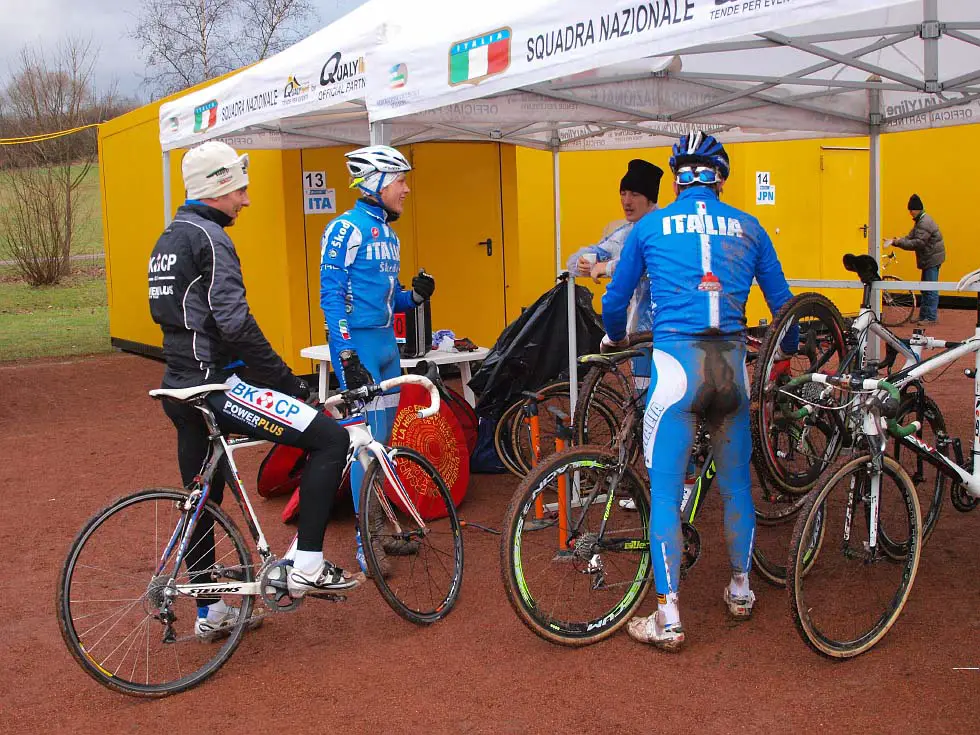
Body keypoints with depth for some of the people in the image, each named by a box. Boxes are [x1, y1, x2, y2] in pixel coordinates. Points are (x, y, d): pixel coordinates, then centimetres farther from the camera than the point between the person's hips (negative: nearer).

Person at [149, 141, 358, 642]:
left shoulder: (169, 239, 18)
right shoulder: (209, 237, -13)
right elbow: (235, 322, -23)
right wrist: (286, 379, -16)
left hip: (184, 384, 11)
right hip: (215, 386, -11)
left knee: (203, 500, 19)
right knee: (331, 438, -11)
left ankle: (209, 611, 32)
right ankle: (307, 566, -9)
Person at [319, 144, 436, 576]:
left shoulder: (388, 234, 15)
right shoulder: (347, 229, -11)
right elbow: (331, 296, -16)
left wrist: (416, 295, -1)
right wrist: (348, 356, -22)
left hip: (387, 344, 9)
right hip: (358, 345, -9)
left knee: (383, 438, 13)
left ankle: (379, 527, 24)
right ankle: (367, 540, 3)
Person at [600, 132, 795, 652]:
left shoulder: (651, 226, 8)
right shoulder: (748, 227, 12)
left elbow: (615, 300, 15)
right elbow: (782, 301, 19)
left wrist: (613, 340, 36)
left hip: (676, 360, -3)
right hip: (732, 361, 3)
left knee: (664, 493, 1)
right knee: (736, 484, 18)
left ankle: (668, 619, 2)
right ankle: (740, 590, 33)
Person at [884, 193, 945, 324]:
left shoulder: (925, 223, -18)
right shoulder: (920, 221, 16)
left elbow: (918, 243, -24)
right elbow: (911, 238, 12)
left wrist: (899, 242, -19)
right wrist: (895, 241, -2)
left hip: (932, 258, -11)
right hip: (929, 259, 11)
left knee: (930, 289, -9)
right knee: (925, 289, 13)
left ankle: (931, 317, -7)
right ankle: (923, 315, 19)